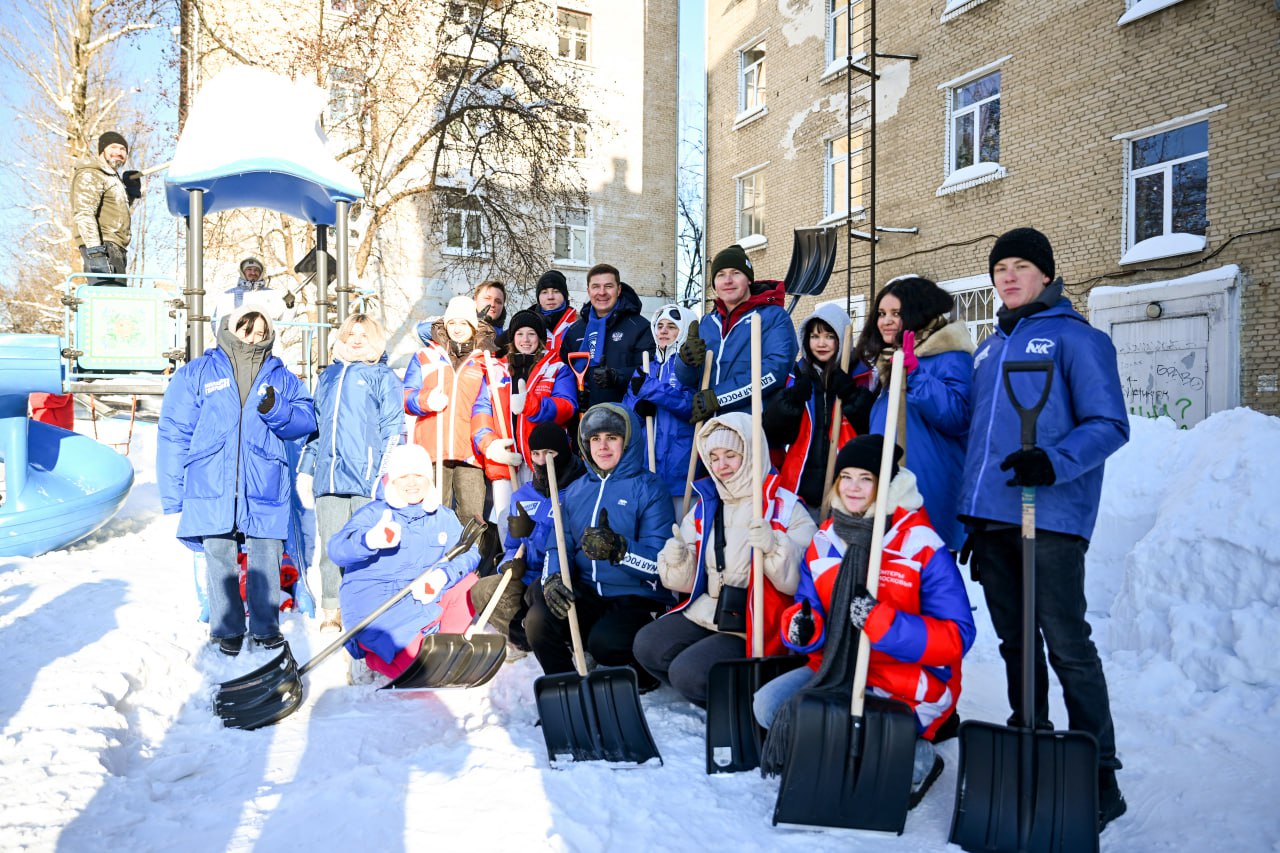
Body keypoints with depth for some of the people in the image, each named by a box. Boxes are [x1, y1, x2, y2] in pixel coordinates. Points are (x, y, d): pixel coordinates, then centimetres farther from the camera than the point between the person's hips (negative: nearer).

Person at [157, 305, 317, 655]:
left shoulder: (280, 377, 12)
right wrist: (173, 494, -1)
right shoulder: (197, 374, 7)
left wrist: (277, 411, -15)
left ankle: (266, 626, 19)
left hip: (264, 489, 1)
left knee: (266, 559, 4)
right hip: (211, 488, -1)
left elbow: (307, 420, 6)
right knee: (220, 560, 6)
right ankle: (228, 629, 21)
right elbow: (174, 433, 4)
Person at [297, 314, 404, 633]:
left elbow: (392, 429, -1)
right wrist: (305, 469, 16)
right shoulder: (328, 377, 20)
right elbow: (316, 426, 23)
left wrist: (383, 474, -10)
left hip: (367, 478, -4)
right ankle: (331, 612, 17)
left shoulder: (383, 377, 5)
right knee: (331, 547, 6)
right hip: (329, 477, 4)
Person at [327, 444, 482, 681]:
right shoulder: (373, 513, -6)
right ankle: (373, 653, 7)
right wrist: (369, 540, -45)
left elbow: (468, 553, -2)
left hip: (426, 599, 5)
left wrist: (443, 575, -23)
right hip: (374, 604, -5)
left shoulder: (443, 517, 9)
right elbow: (337, 550, -22)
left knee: (467, 585, -14)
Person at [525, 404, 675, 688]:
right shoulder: (576, 490, 13)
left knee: (604, 643, -31)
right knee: (538, 620, -22)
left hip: (636, 599, -4)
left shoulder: (649, 488, -5)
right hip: (586, 594, 5)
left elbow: (660, 562, -13)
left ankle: (645, 673, 6)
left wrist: (618, 549, -32)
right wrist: (552, 579, -13)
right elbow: (559, 545, 10)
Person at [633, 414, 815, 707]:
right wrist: (676, 560, -13)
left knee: (687, 672, -21)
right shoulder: (705, 507, 8)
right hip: (706, 613, 7)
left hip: (754, 627, -6)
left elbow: (798, 581, -17)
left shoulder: (786, 507, -9)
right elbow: (688, 582, 9)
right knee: (647, 645, -9)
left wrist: (773, 547, -33)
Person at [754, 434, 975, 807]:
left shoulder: (923, 547, -16)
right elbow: (808, 608, 7)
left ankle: (915, 758, 5)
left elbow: (957, 637, -18)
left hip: (905, 685, -6)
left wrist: (881, 623, -32)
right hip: (836, 670, 7)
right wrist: (801, 626, -19)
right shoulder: (824, 541, 2)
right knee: (767, 706, -9)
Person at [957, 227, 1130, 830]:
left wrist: (1053, 461, -26)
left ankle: (1097, 774, 10)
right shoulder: (990, 347, 19)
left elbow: (1109, 425, -8)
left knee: (1066, 645, -3)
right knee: (1015, 641, 13)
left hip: (1048, 514, -6)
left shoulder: (1076, 338, -1)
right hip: (989, 513, 7)